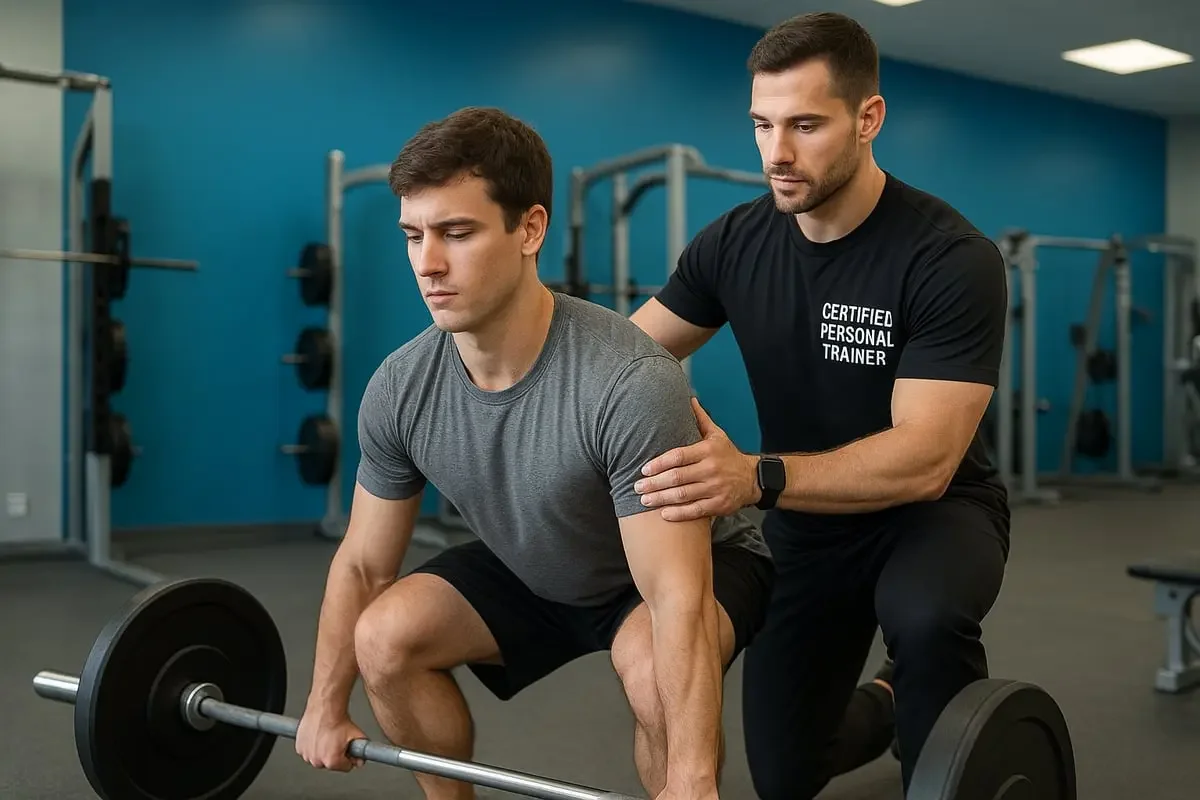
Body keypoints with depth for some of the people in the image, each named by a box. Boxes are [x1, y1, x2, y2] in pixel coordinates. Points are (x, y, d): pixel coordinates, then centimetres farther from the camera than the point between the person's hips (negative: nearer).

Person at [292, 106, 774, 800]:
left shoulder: (628, 383, -38)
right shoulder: (401, 387, -19)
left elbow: (679, 601, -40)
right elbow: (362, 565, -4)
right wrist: (326, 708, 3)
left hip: (693, 566, -5)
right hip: (536, 573, 6)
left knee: (656, 672, -35)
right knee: (384, 637, -12)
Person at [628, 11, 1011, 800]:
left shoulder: (952, 258, -26)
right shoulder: (735, 242, -11)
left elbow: (925, 460, -34)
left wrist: (757, 477, -50)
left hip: (934, 510, -4)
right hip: (811, 524, 4)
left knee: (926, 617, -40)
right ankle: (883, 702, 41)